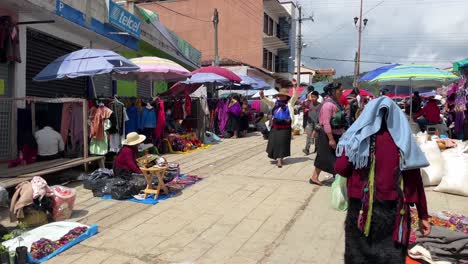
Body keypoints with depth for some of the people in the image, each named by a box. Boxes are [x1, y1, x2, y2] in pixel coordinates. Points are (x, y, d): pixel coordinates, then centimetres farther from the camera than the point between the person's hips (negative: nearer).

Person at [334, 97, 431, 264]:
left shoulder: (358, 138, -7)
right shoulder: (405, 142, -1)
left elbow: (340, 169, -10)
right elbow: (415, 179, 0)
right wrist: (423, 216, 8)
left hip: (361, 208, -1)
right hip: (395, 211, 2)